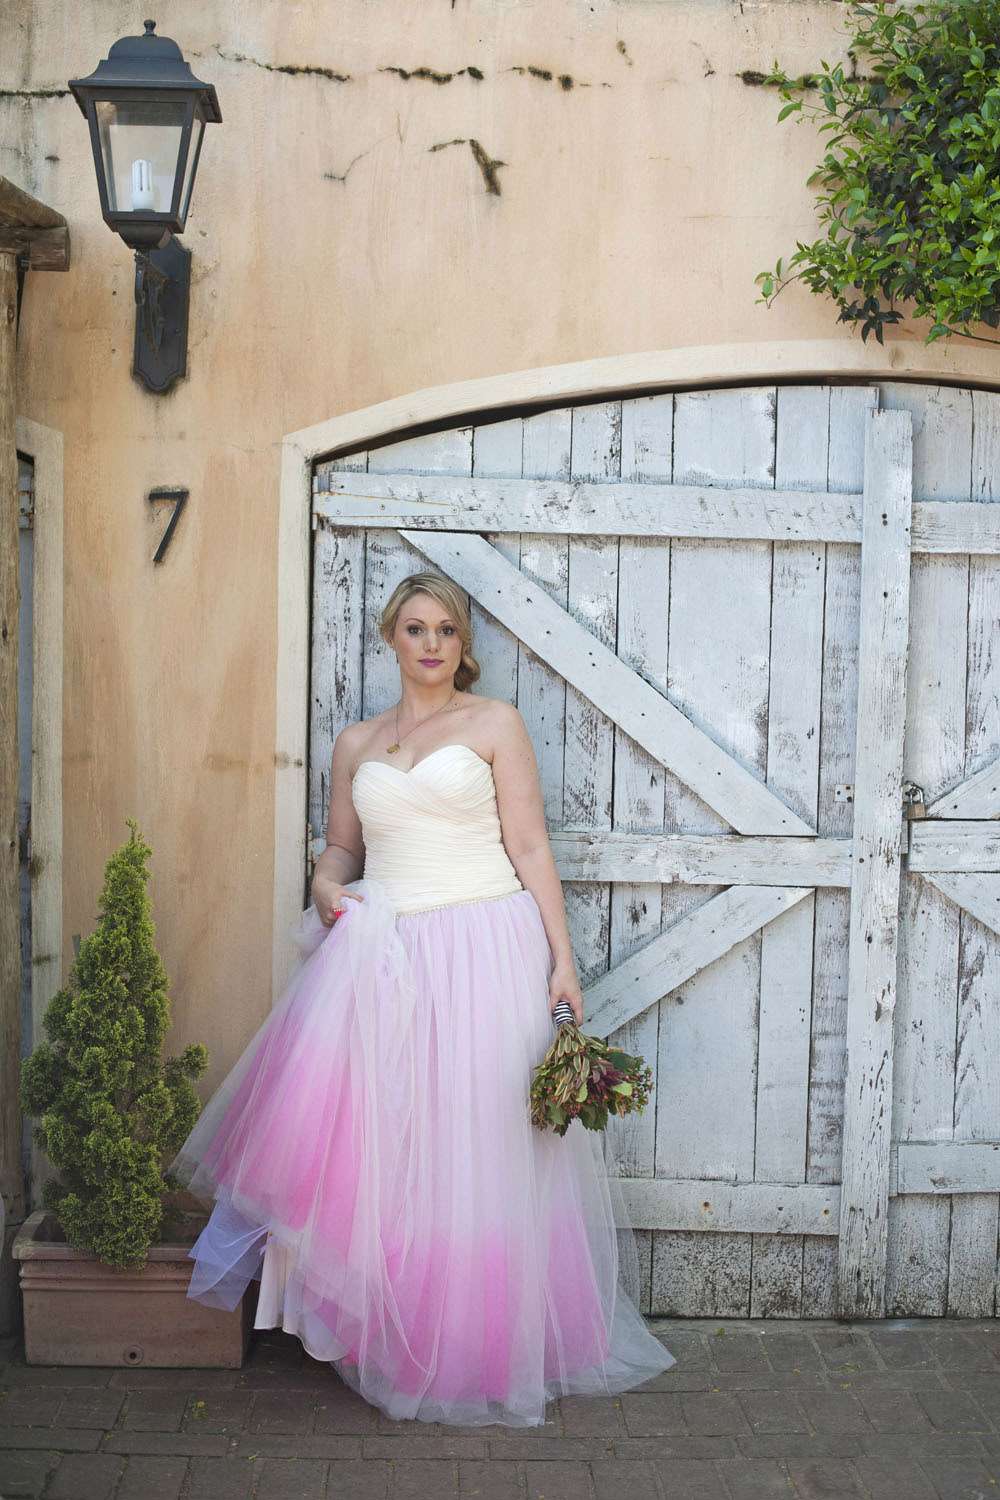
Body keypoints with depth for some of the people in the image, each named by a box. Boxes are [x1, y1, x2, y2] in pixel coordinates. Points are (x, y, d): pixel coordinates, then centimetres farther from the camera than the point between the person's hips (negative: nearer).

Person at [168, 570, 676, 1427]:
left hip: (482, 951, -3)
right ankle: (384, 1333, 13)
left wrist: (562, 960, -7)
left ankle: (478, 1348, 16)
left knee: (473, 1153, 0)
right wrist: (327, 885, -1)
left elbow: (531, 848, -1)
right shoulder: (356, 744, 15)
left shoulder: (495, 724, 4)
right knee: (369, 1144, -4)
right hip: (379, 955, 3)